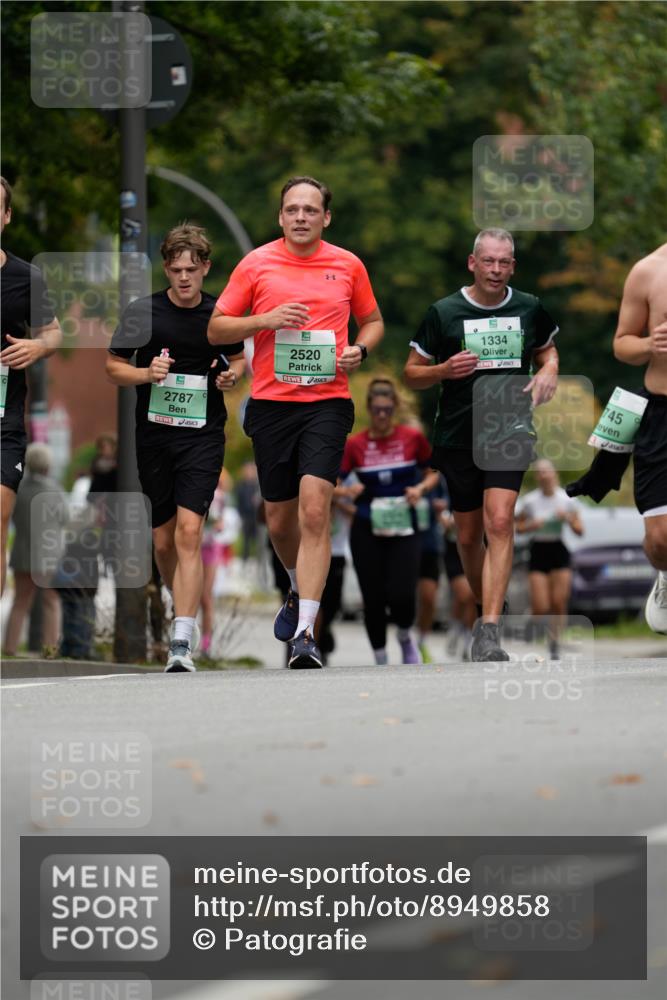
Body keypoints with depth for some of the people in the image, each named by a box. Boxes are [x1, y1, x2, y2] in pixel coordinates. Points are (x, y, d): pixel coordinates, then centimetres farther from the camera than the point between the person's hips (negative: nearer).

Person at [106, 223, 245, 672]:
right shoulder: (143, 312, -1)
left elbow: (238, 357, 19)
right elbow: (113, 366, 6)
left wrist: (232, 375, -4)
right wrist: (147, 374, -14)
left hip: (203, 436, -2)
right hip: (154, 435, 2)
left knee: (189, 532, -17)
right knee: (163, 540, 9)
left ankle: (182, 642, -21)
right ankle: (186, 609, 36)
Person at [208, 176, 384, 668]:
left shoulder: (348, 265, 7)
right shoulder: (257, 263, 4)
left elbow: (373, 320, 21)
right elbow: (216, 329, 6)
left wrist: (358, 350, -1)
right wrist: (266, 320, -10)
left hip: (328, 402, -1)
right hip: (271, 402, 1)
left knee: (315, 510, -17)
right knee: (280, 519, 10)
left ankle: (304, 632, -19)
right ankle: (300, 591, 42)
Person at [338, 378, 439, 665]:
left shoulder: (413, 437, -2)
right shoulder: (355, 444, -2)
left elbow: (432, 473, 9)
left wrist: (421, 488, -12)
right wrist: (347, 491, -23)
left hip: (403, 530, -1)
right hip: (367, 533, 1)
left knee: (401, 597, -15)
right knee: (373, 600, 0)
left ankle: (406, 638, 18)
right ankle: (381, 664, 16)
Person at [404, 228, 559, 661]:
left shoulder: (529, 308, 4)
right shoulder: (443, 312, -2)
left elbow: (547, 349, 24)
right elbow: (412, 373, 6)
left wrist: (549, 370, 1)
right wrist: (444, 370, -15)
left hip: (510, 431, -1)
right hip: (458, 438, 1)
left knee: (500, 522, -19)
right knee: (469, 535, 10)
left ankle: (488, 632, -25)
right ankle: (486, 604, 36)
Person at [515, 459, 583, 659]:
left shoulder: (566, 500, -2)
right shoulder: (529, 500, -4)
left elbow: (579, 530, 1)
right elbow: (519, 527, 5)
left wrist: (568, 518, -17)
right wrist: (532, 525, -15)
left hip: (559, 552, 1)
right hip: (538, 551, -1)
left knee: (559, 603, -10)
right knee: (540, 608, -10)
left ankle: (554, 644, 7)